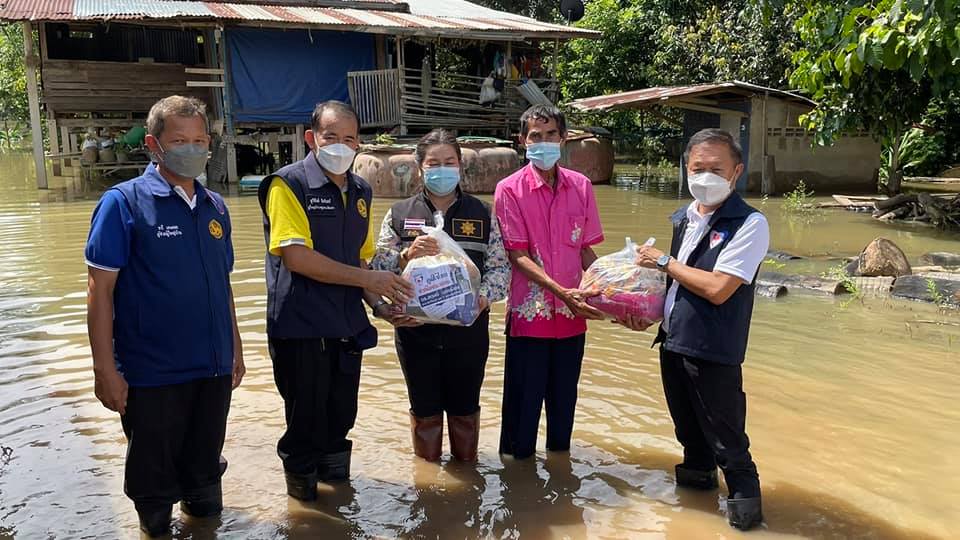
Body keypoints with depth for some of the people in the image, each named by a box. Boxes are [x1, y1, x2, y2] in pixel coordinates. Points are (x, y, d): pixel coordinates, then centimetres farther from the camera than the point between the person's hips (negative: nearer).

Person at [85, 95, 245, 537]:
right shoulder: (123, 202, -9)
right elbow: (100, 289, -11)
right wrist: (105, 369, -14)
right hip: (152, 374, -4)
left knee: (205, 468, 20)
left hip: (214, 369, 5)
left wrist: (235, 350, 15)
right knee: (155, 474, 13)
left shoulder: (215, 207, 7)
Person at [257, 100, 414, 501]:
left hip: (347, 327, 6)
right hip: (301, 329, -6)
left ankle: (337, 483, 36)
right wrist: (367, 279, -18)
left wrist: (379, 301, 1)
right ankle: (302, 492, 27)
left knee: (340, 418, 16)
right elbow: (296, 256, -20)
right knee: (306, 423, 6)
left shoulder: (361, 191, 12)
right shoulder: (288, 185, -10)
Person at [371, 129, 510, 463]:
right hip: (416, 328, 0)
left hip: (468, 328, 0)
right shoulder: (399, 214, 3)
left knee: (465, 408, 14)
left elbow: (500, 266, 1)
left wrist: (484, 296, -18)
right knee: (424, 410, 14)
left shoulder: (482, 214, 4)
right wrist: (407, 255, -20)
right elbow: (378, 267, -1)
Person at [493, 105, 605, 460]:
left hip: (572, 314, 4)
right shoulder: (510, 189, -7)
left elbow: (586, 249, 9)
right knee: (523, 402, 7)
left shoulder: (581, 186, 4)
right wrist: (561, 291, -20)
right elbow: (517, 256, -11)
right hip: (529, 312, -3)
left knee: (564, 400, 16)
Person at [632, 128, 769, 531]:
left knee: (726, 439, 4)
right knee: (687, 423, 25)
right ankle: (698, 472, 47)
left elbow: (717, 289, -25)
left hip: (714, 352, -7)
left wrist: (664, 262, -16)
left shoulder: (749, 224, -17)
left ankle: (745, 502, 24)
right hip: (673, 341, 7)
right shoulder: (683, 218, 7)